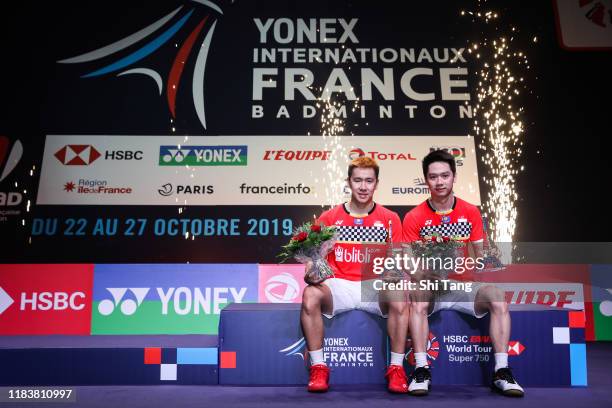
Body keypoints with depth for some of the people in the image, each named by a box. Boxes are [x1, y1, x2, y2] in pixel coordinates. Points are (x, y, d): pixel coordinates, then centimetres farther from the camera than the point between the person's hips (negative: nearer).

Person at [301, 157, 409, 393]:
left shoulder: (390, 219, 8)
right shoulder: (329, 218, 8)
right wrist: (310, 274, -17)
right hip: (339, 286, 0)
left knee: (400, 298, -32)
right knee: (310, 295, -30)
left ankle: (396, 369, -14)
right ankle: (318, 367, -15)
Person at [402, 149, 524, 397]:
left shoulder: (471, 212, 5)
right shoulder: (414, 217, -3)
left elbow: (480, 255, 9)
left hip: (463, 284, 2)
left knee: (499, 300, -23)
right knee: (417, 303, -33)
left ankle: (501, 372, -16)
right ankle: (421, 370, -25)